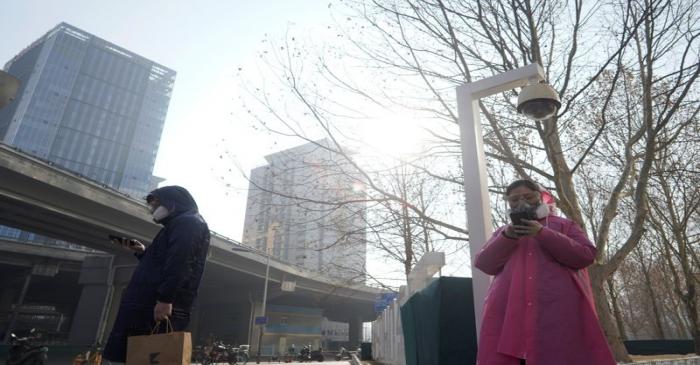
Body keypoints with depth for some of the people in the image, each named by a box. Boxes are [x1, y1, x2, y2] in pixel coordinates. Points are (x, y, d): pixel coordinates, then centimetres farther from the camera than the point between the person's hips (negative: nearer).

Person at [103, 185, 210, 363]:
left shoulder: (188, 223, -6)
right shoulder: (180, 224, 28)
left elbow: (179, 264, -21)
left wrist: (165, 298, -28)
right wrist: (142, 252, 24)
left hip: (160, 307, -10)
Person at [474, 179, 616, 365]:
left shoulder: (564, 225, 18)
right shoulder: (503, 232, 23)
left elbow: (586, 256, 2)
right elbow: (484, 264, 10)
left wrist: (543, 234, -8)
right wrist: (507, 237, -6)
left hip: (560, 309, -1)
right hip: (509, 312, 1)